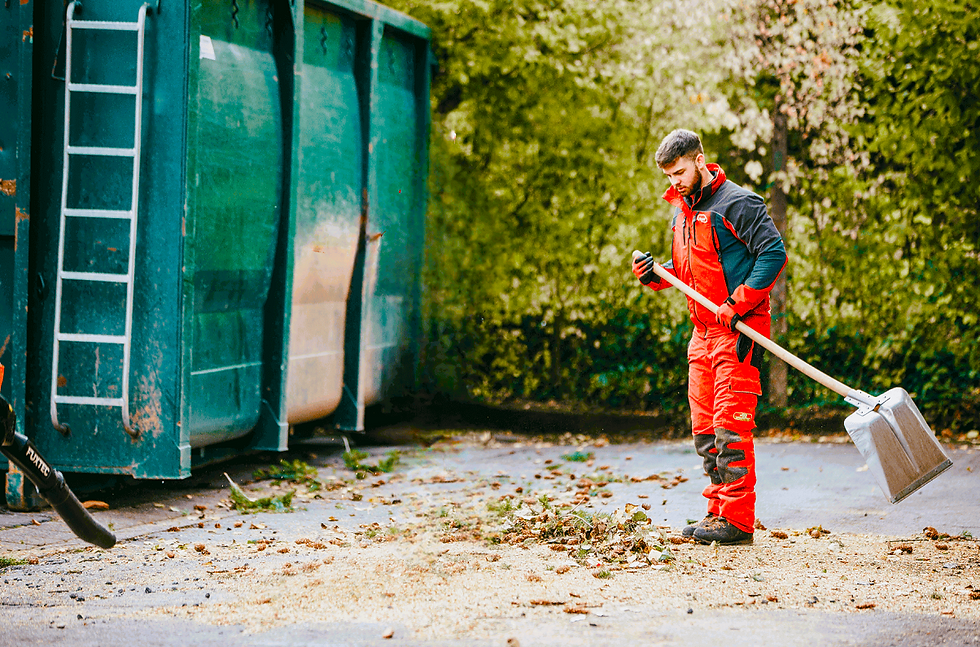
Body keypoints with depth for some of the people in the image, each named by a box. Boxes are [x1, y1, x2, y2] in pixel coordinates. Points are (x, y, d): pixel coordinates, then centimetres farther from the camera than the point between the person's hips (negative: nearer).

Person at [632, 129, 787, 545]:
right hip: (703, 330, 9)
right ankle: (719, 509, 16)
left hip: (739, 328, -9)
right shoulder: (681, 211, 17)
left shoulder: (736, 204, -10)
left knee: (731, 424, -11)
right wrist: (656, 275, 5)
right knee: (704, 428, 9)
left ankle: (738, 521, -9)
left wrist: (738, 304, -19)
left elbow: (773, 252, -16)